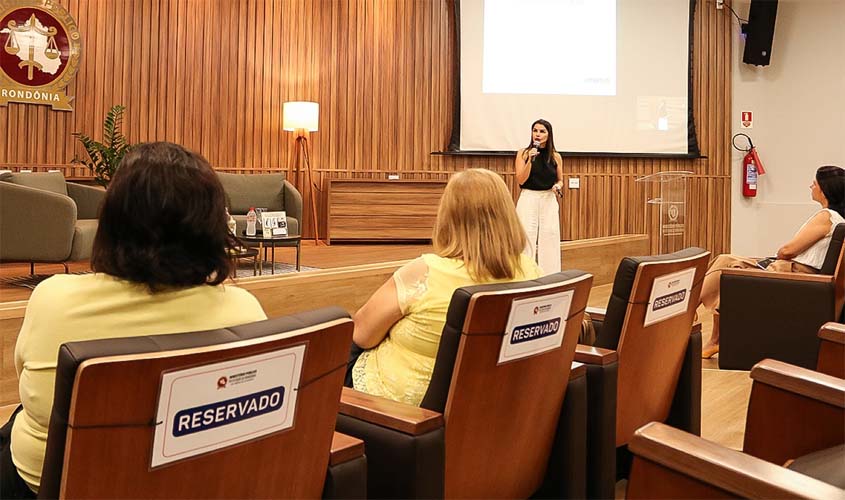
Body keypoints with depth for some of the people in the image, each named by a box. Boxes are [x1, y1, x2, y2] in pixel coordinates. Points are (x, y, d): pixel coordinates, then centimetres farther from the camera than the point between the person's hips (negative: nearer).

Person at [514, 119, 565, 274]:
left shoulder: (556, 156, 5)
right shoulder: (523, 153, -1)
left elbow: (560, 180, 16)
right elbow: (520, 180, -8)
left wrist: (558, 187, -7)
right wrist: (530, 160, -17)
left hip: (549, 201, 2)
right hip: (528, 200, -2)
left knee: (549, 240, 2)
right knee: (527, 239, -5)